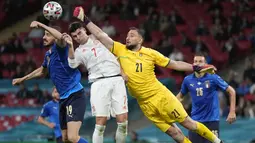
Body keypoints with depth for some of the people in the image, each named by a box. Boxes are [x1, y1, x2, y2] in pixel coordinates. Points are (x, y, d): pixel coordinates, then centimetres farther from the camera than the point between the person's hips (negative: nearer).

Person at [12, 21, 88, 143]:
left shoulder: (60, 48, -11)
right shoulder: (48, 54, 15)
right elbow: (42, 71, 36)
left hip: (75, 96, -9)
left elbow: (60, 37, -37)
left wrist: (41, 25, -31)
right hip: (63, 98, 9)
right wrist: (23, 79, 42)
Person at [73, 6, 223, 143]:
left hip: (161, 96, -2)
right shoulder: (120, 50, 3)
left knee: (187, 122, 0)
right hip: (145, 103, 2)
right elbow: (100, 35, 0)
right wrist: (85, 20, -6)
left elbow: (174, 64, 4)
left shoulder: (150, 53, -2)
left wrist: (196, 68, -1)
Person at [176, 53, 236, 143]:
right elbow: (180, 95, 19)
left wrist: (232, 112, -8)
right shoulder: (187, 80, 1)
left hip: (212, 119, -3)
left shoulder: (213, 78, -8)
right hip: (195, 119, 3)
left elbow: (231, 91, -2)